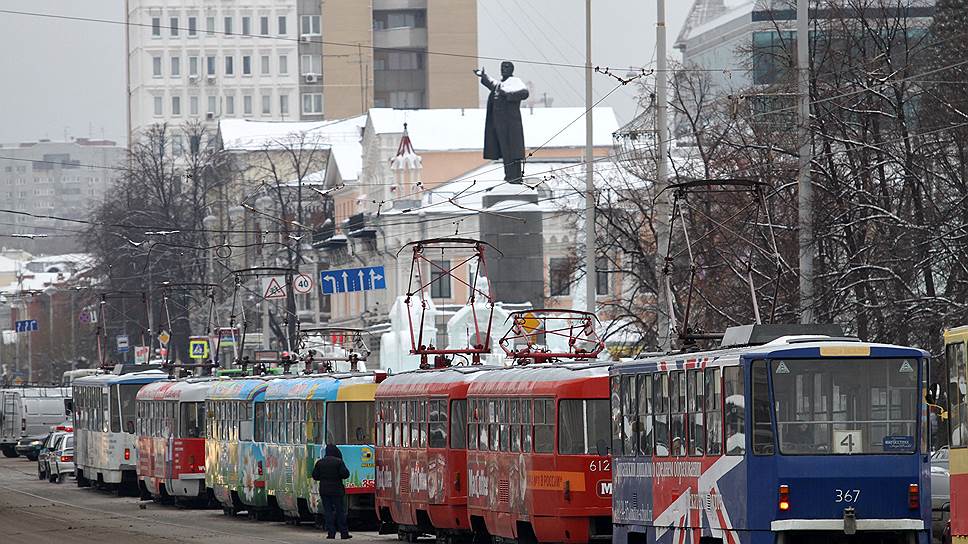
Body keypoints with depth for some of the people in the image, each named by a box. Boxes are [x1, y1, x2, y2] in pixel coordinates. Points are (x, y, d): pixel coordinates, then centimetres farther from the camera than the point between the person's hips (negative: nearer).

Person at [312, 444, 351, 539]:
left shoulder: (320, 462, 3)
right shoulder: (338, 462, -8)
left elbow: (315, 476, 5)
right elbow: (345, 474, -12)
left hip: (324, 491, 2)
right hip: (337, 490, -2)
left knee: (328, 511, 5)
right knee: (340, 511, 4)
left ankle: (331, 533, -1)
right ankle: (344, 533, 4)